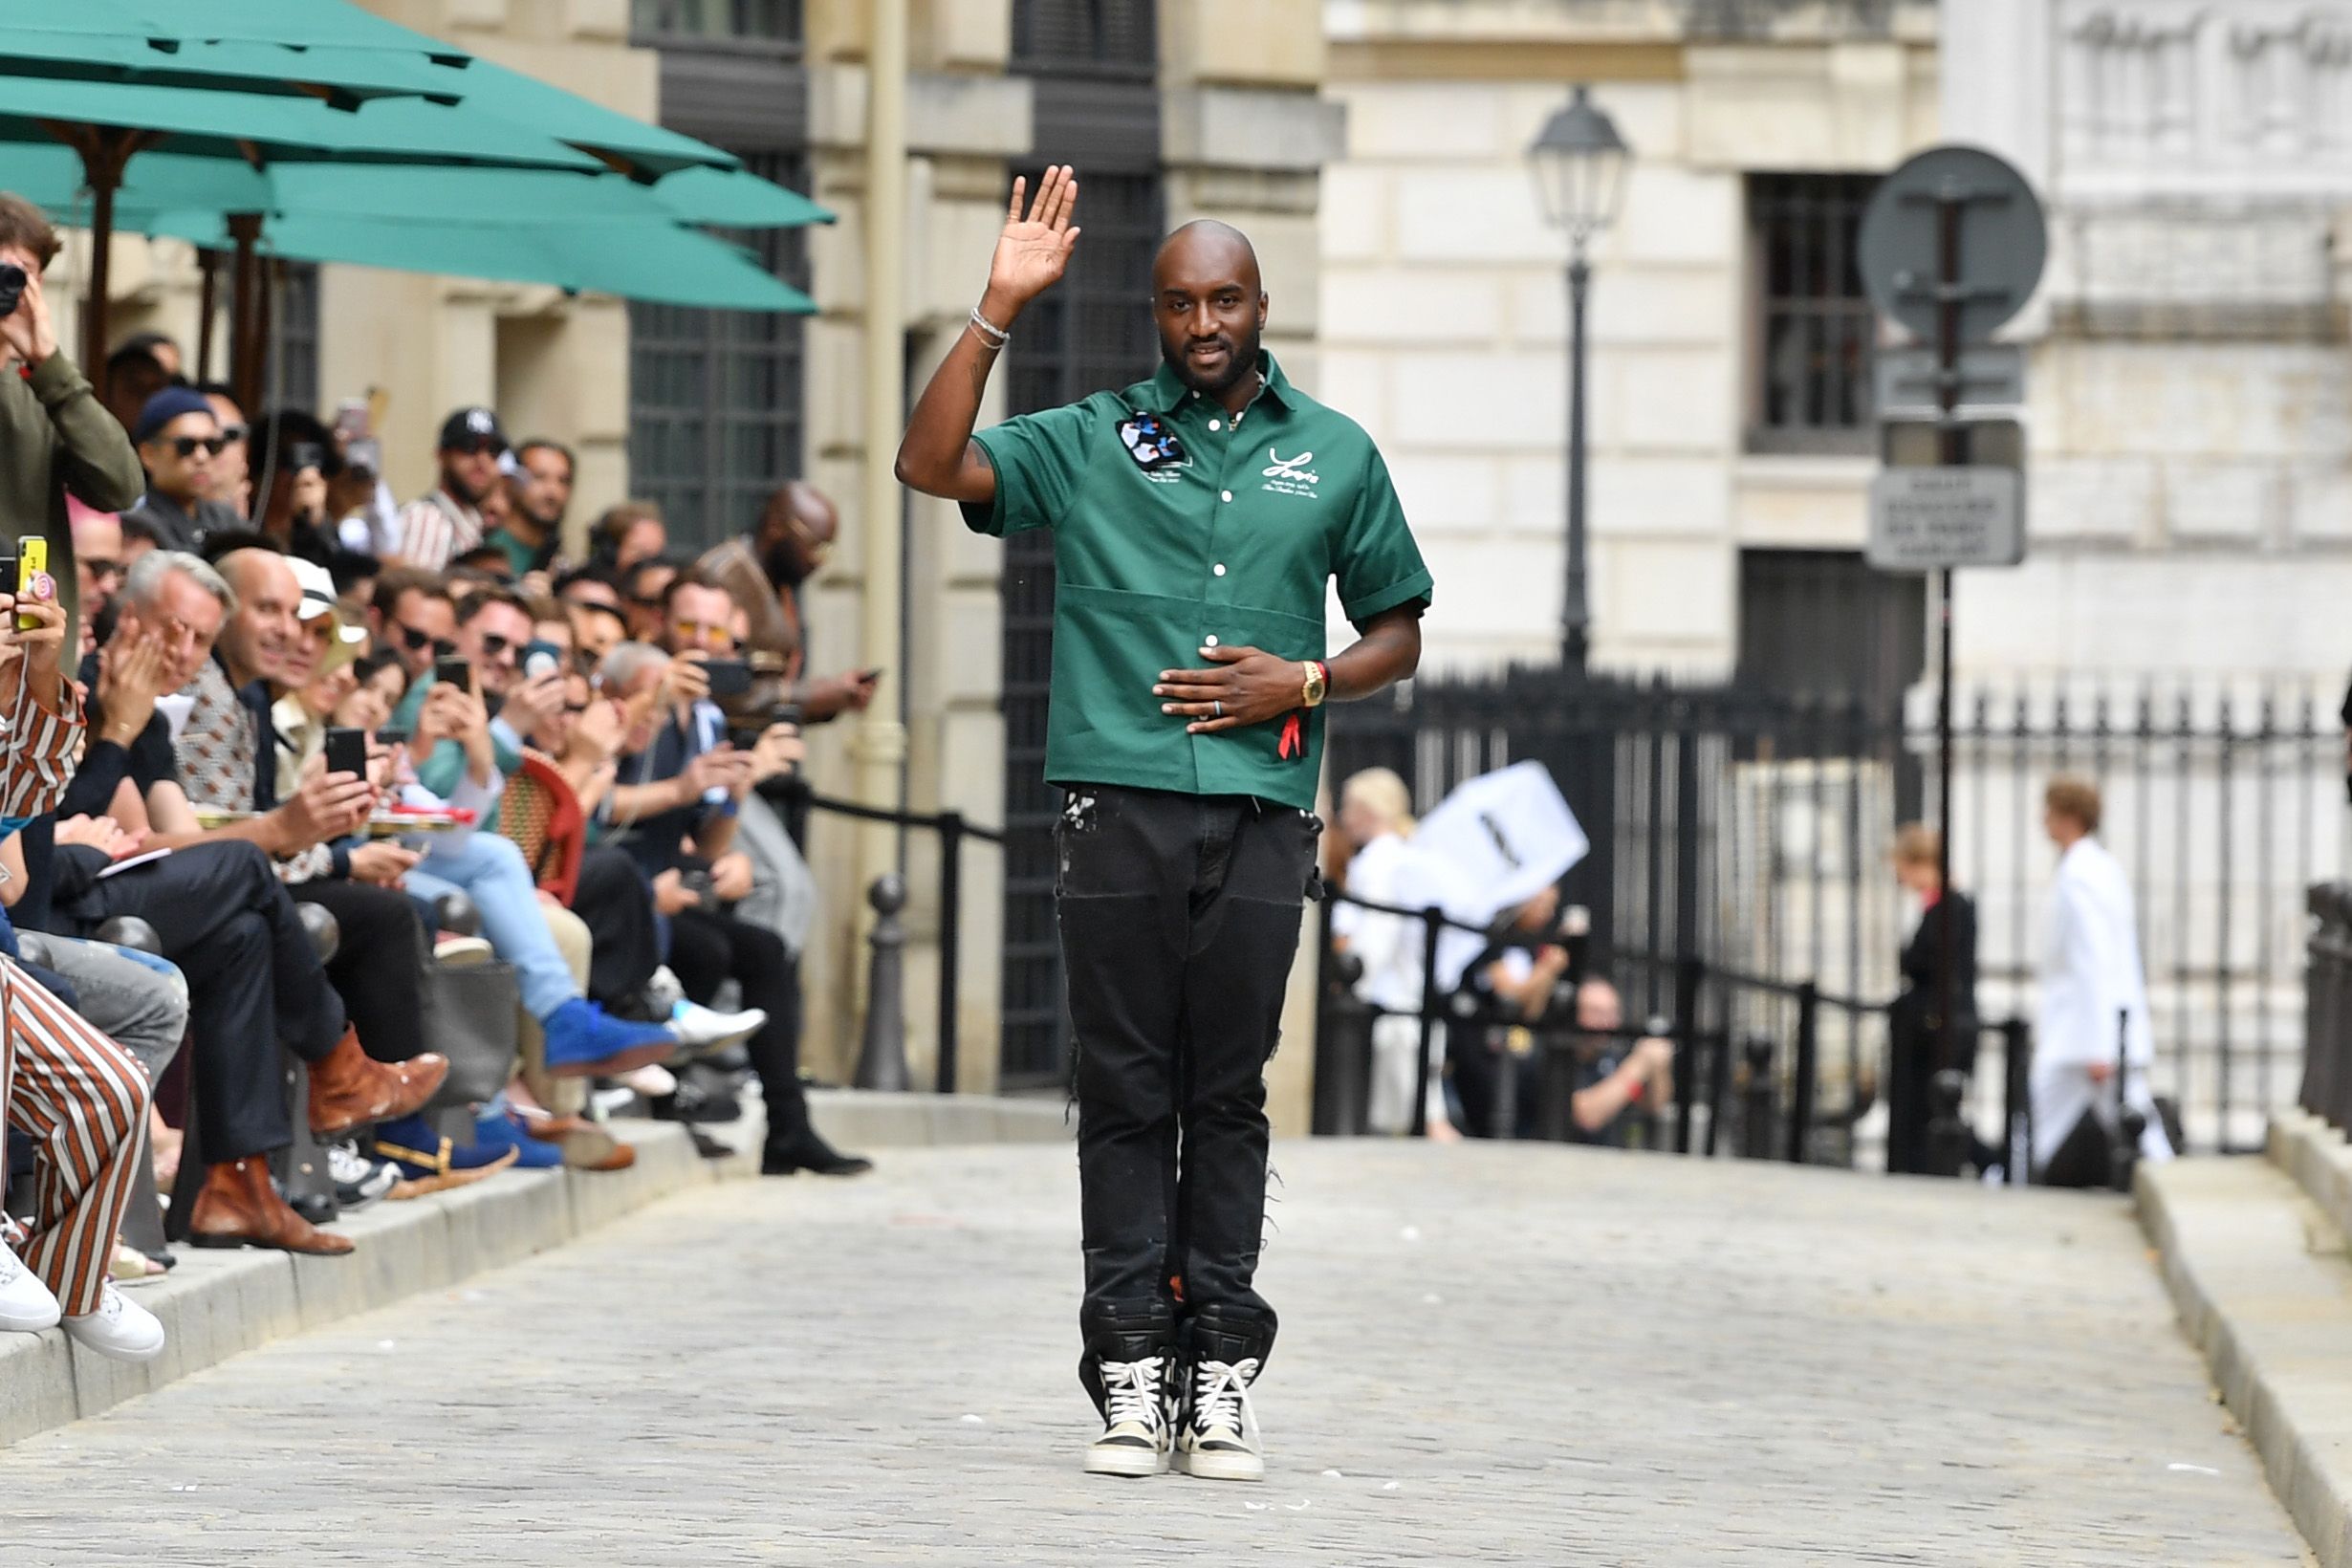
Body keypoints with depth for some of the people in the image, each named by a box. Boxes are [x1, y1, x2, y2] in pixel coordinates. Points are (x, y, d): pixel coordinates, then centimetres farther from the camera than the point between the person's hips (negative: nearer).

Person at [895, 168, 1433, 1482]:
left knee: (1229, 1098, 2)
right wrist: (1001, 311, -10)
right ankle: (1131, 1380, 0)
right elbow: (933, 465, -5)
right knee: (1128, 1097, -1)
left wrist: (1302, 683, -1)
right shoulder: (1093, 441, 9)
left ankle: (1221, 1382, 3)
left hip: (1260, 816, 1)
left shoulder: (1335, 456, 12)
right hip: (1121, 803, -1)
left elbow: (1399, 634, 18)